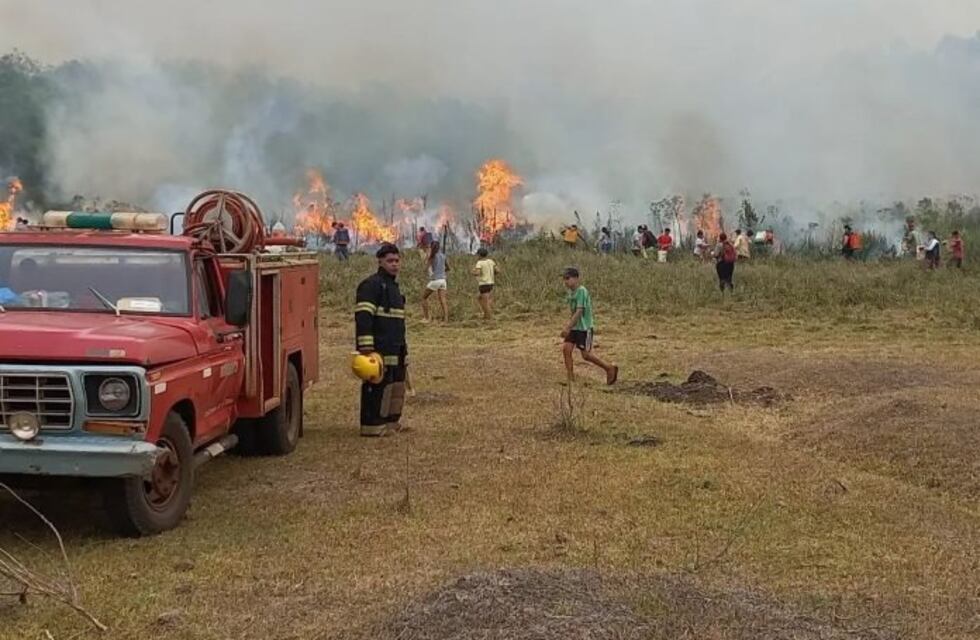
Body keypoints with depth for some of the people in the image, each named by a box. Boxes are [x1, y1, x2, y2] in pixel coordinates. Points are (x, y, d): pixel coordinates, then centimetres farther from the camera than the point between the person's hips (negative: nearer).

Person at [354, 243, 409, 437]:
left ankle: (391, 422, 22)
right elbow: (362, 316, -19)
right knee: (378, 387, -8)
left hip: (396, 349, 10)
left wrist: (403, 347, 28)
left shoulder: (393, 286, 20)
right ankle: (372, 426, -4)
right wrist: (366, 347, -26)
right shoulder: (371, 285, -10)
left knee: (397, 385, 13)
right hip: (379, 349, -10)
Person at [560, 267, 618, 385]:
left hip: (584, 328, -8)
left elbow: (579, 311, -24)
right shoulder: (571, 292, 7)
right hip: (575, 327, 8)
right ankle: (571, 379, 2)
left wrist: (567, 327, -25)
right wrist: (569, 326, 14)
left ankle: (610, 368, 15)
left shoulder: (582, 291, -19)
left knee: (586, 354, -4)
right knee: (566, 348, -5)